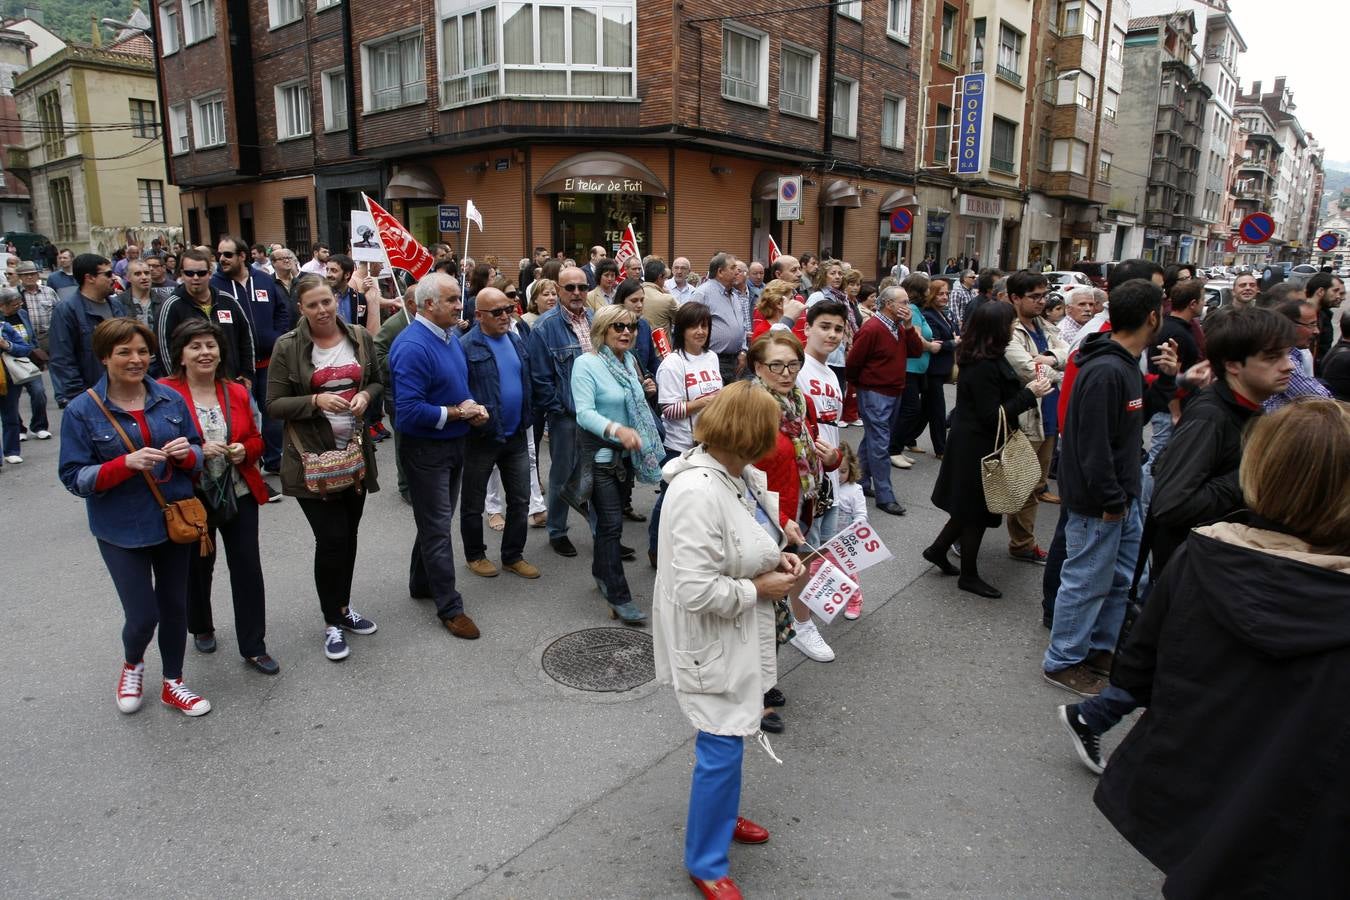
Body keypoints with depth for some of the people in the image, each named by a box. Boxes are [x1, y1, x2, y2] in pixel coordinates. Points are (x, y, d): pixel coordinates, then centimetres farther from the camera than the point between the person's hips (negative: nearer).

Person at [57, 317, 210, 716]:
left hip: (175, 520, 3)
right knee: (143, 615, -1)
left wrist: (186, 453, -16)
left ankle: (173, 684, 34)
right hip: (122, 531, -3)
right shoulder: (82, 410, -9)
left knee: (174, 606, 14)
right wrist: (127, 463, -26)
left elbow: (198, 454, 7)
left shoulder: (170, 399, -1)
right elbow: (74, 477, -10)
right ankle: (132, 664, 35)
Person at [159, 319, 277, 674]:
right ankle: (201, 628, 43)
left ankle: (254, 647, 14)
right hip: (191, 498, -2)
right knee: (198, 566, 17)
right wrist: (196, 451, -21)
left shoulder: (237, 392, 4)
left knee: (248, 567, 2)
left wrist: (244, 450, -9)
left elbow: (256, 439, 13)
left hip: (239, 495, 3)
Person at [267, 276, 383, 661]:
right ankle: (333, 623, 13)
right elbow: (274, 404, -7)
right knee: (331, 538, -6)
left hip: (355, 451, 4)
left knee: (349, 534, 14)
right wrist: (316, 401, -22)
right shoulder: (287, 346, -8)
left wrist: (366, 395, -7)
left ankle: (343, 606, 33)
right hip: (311, 456, -4)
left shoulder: (360, 337, 3)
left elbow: (377, 382, 15)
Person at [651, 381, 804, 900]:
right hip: (709, 640, -9)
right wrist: (759, 589, -19)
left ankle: (721, 815, 49)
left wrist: (775, 556, 0)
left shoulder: (736, 474, -2)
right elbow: (697, 590, -32)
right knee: (722, 748, 2)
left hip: (738, 631, 9)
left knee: (730, 737, 24)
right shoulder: (697, 492, -31)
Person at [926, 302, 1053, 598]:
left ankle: (938, 549, 33)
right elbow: (993, 415, -24)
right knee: (977, 510, 4)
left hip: (972, 443, 10)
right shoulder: (984, 366, -25)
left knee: (970, 506, 20)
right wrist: (1030, 394, -20)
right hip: (979, 448, -10)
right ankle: (969, 575, 19)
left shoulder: (984, 359, 6)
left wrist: (1026, 388, 1)